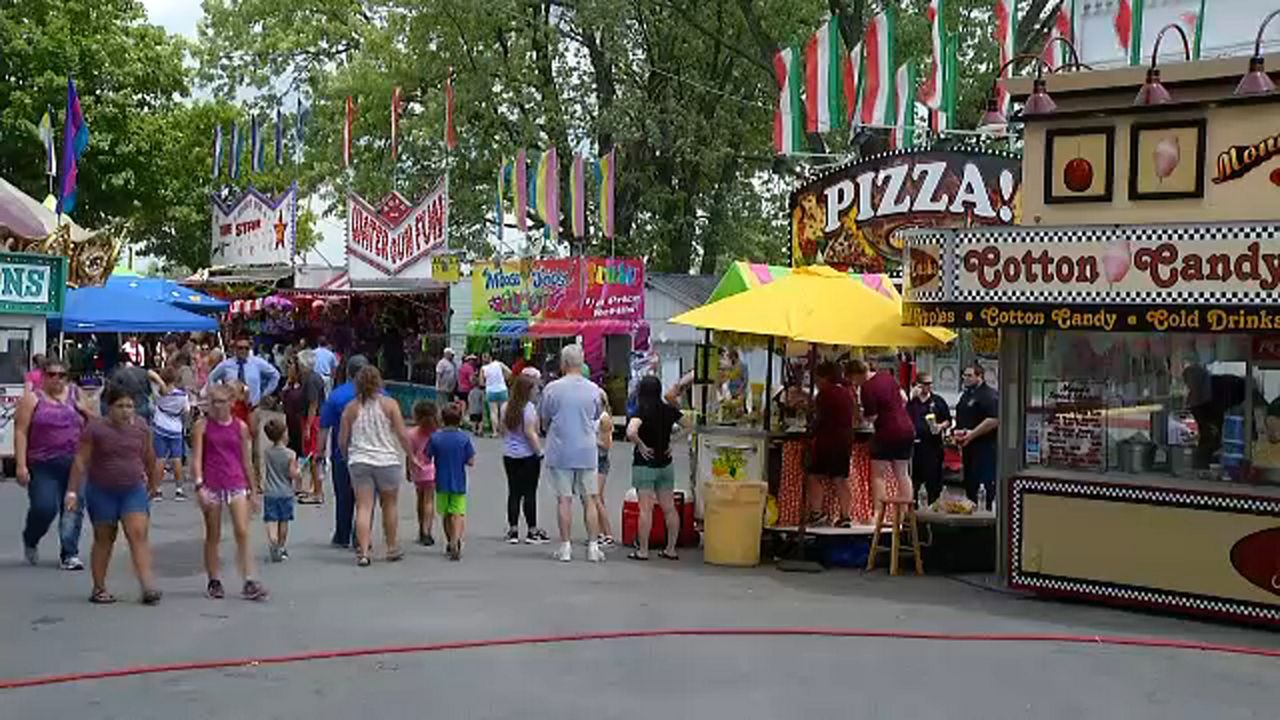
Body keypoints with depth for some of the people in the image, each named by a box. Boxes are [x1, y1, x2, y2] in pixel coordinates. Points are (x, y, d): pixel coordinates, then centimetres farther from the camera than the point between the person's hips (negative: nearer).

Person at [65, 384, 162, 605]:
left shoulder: (140, 427, 1)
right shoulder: (95, 429, -9)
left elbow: (150, 459, 13)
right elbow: (81, 461, -8)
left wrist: (152, 486, 21)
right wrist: (72, 491, -10)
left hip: (134, 490, 2)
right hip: (102, 492, -2)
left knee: (139, 535, -10)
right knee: (104, 539, 8)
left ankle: (148, 587, -14)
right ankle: (99, 589, 19)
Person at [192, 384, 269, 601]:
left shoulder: (240, 427, 5)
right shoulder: (202, 426, 1)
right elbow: (196, 458, -3)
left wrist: (252, 489, 14)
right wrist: (199, 485, -15)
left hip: (236, 483, 1)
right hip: (211, 484, 0)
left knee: (242, 532, -9)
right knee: (213, 536, 8)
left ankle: (249, 582, -9)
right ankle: (214, 581, 18)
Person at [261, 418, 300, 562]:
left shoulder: (268, 452, -2)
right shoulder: (290, 454, -12)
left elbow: (265, 471, 5)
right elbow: (293, 474, -13)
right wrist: (299, 473, 6)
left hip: (270, 493, 1)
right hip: (286, 493, -1)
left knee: (271, 521, -3)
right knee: (283, 521, 13)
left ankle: (273, 544, -24)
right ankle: (282, 548, 24)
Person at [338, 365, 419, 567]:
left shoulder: (351, 408, 2)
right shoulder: (389, 404, -3)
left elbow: (342, 440, 5)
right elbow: (402, 435, -5)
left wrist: (347, 456, 23)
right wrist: (411, 456, 7)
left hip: (359, 462, 1)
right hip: (387, 461, -1)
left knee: (363, 507, 2)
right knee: (389, 505, 15)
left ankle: (363, 551, -7)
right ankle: (392, 548, 26)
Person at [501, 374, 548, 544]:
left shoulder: (507, 407, 5)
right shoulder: (529, 407, -14)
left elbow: (503, 431, 12)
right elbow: (530, 433, -18)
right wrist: (540, 452, -12)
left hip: (509, 455, 6)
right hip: (528, 455, -6)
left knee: (514, 492, 9)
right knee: (530, 492, 1)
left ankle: (513, 530, 10)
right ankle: (532, 530, 5)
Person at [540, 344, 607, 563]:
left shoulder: (552, 389, -8)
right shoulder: (594, 389, -1)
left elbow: (544, 421, 1)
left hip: (560, 452, -2)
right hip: (587, 452, 2)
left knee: (564, 499, 3)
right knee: (590, 499, 7)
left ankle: (565, 546, 6)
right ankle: (593, 546, 6)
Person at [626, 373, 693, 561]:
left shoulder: (641, 411, -14)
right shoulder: (668, 410, 2)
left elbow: (631, 432, -31)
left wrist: (641, 446, -15)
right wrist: (673, 443, 7)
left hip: (644, 464, -5)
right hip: (666, 464, 5)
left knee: (646, 509, -3)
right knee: (669, 508, 9)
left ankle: (643, 550, 0)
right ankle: (671, 549, 14)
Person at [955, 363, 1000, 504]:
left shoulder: (989, 395, -11)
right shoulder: (966, 395, 18)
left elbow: (994, 420, -22)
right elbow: (961, 419, 29)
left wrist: (972, 434, -19)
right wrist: (957, 432, 8)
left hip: (984, 448, -9)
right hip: (968, 447, 9)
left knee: (985, 484, -10)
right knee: (970, 484, 12)